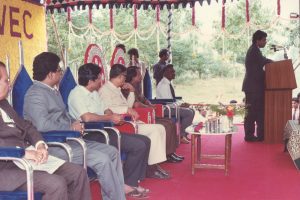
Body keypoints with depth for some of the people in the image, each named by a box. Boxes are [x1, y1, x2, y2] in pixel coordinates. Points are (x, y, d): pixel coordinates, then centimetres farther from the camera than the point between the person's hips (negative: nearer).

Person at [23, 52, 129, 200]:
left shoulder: (53, 91, 18)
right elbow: (42, 125, -27)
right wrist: (71, 127, -14)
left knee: (112, 152, 3)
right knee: (101, 159, -21)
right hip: (53, 145, -10)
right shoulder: (36, 93, -13)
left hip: (68, 139, 10)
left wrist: (75, 123, 3)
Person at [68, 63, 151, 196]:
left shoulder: (94, 93, 19)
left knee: (144, 141, 2)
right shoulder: (76, 94, -11)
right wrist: (110, 118, -14)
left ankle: (134, 181, 4)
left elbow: (105, 110, 22)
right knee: (139, 146, -19)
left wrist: (116, 117, -1)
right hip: (92, 135, -10)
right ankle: (127, 184, -4)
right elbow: (87, 117, -24)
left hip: (103, 131, 10)